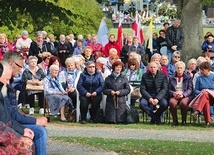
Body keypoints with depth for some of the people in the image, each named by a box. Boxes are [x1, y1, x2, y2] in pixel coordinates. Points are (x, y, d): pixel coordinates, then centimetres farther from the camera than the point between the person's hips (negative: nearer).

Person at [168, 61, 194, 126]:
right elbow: (169, 89, 11)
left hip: (185, 96, -1)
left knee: (183, 102, -37)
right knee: (172, 102, -35)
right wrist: (173, 93, -13)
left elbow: (190, 89, 3)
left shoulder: (188, 77, 11)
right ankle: (175, 120, -16)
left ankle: (184, 120, -16)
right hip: (174, 96, 1)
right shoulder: (171, 78, 17)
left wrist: (183, 94, -16)